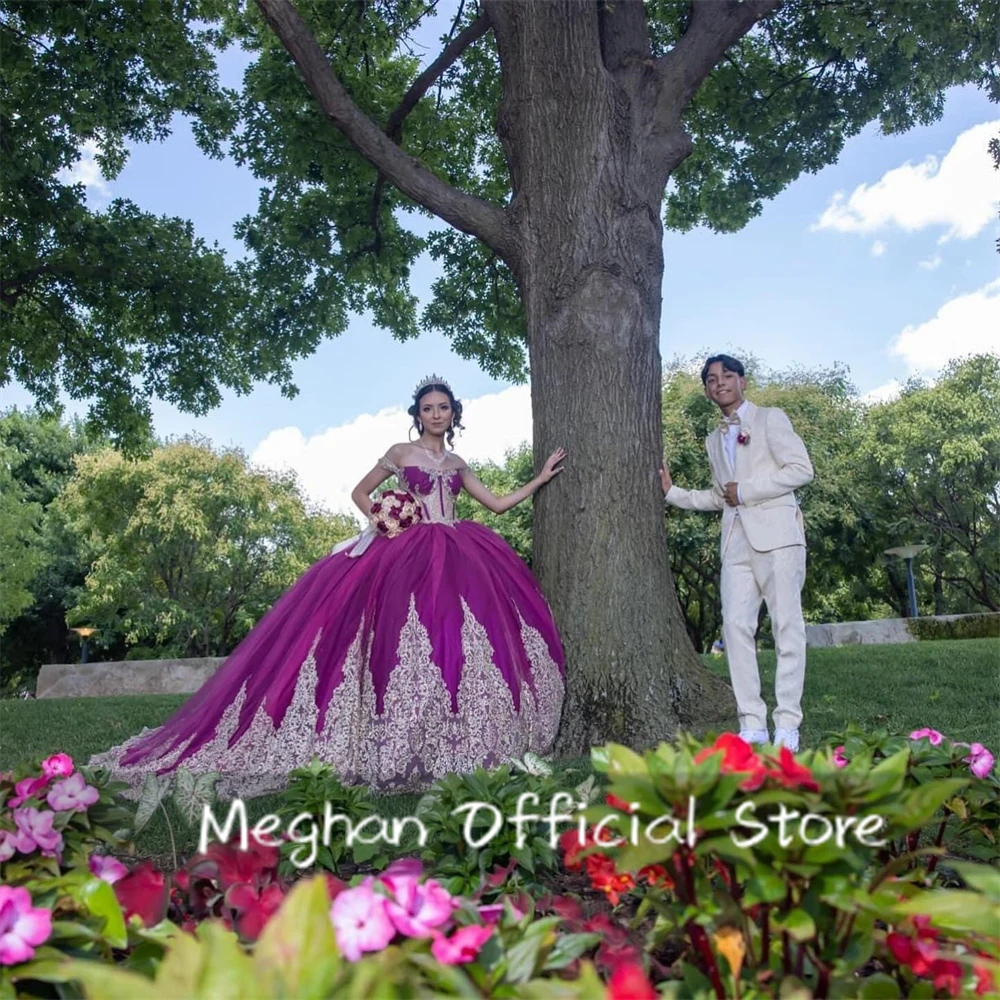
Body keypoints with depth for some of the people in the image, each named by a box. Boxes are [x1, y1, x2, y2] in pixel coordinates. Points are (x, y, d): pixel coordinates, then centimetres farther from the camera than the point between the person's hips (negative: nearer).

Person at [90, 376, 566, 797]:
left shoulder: (457, 463, 18)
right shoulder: (400, 453, 8)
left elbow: (497, 503, 19)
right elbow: (359, 492, 15)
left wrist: (541, 478, 20)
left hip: (458, 556, 4)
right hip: (408, 553, -4)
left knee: (457, 638, -5)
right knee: (409, 641, -12)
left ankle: (457, 746, 3)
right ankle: (403, 747, -4)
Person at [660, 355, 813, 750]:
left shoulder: (770, 419, 5)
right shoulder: (714, 439, 22)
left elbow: (802, 469, -5)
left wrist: (745, 491, -9)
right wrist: (672, 493, 16)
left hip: (776, 534, -5)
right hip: (736, 540, 6)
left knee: (787, 626, -4)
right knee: (736, 626, -5)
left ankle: (787, 724, -1)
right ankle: (752, 723, -1)